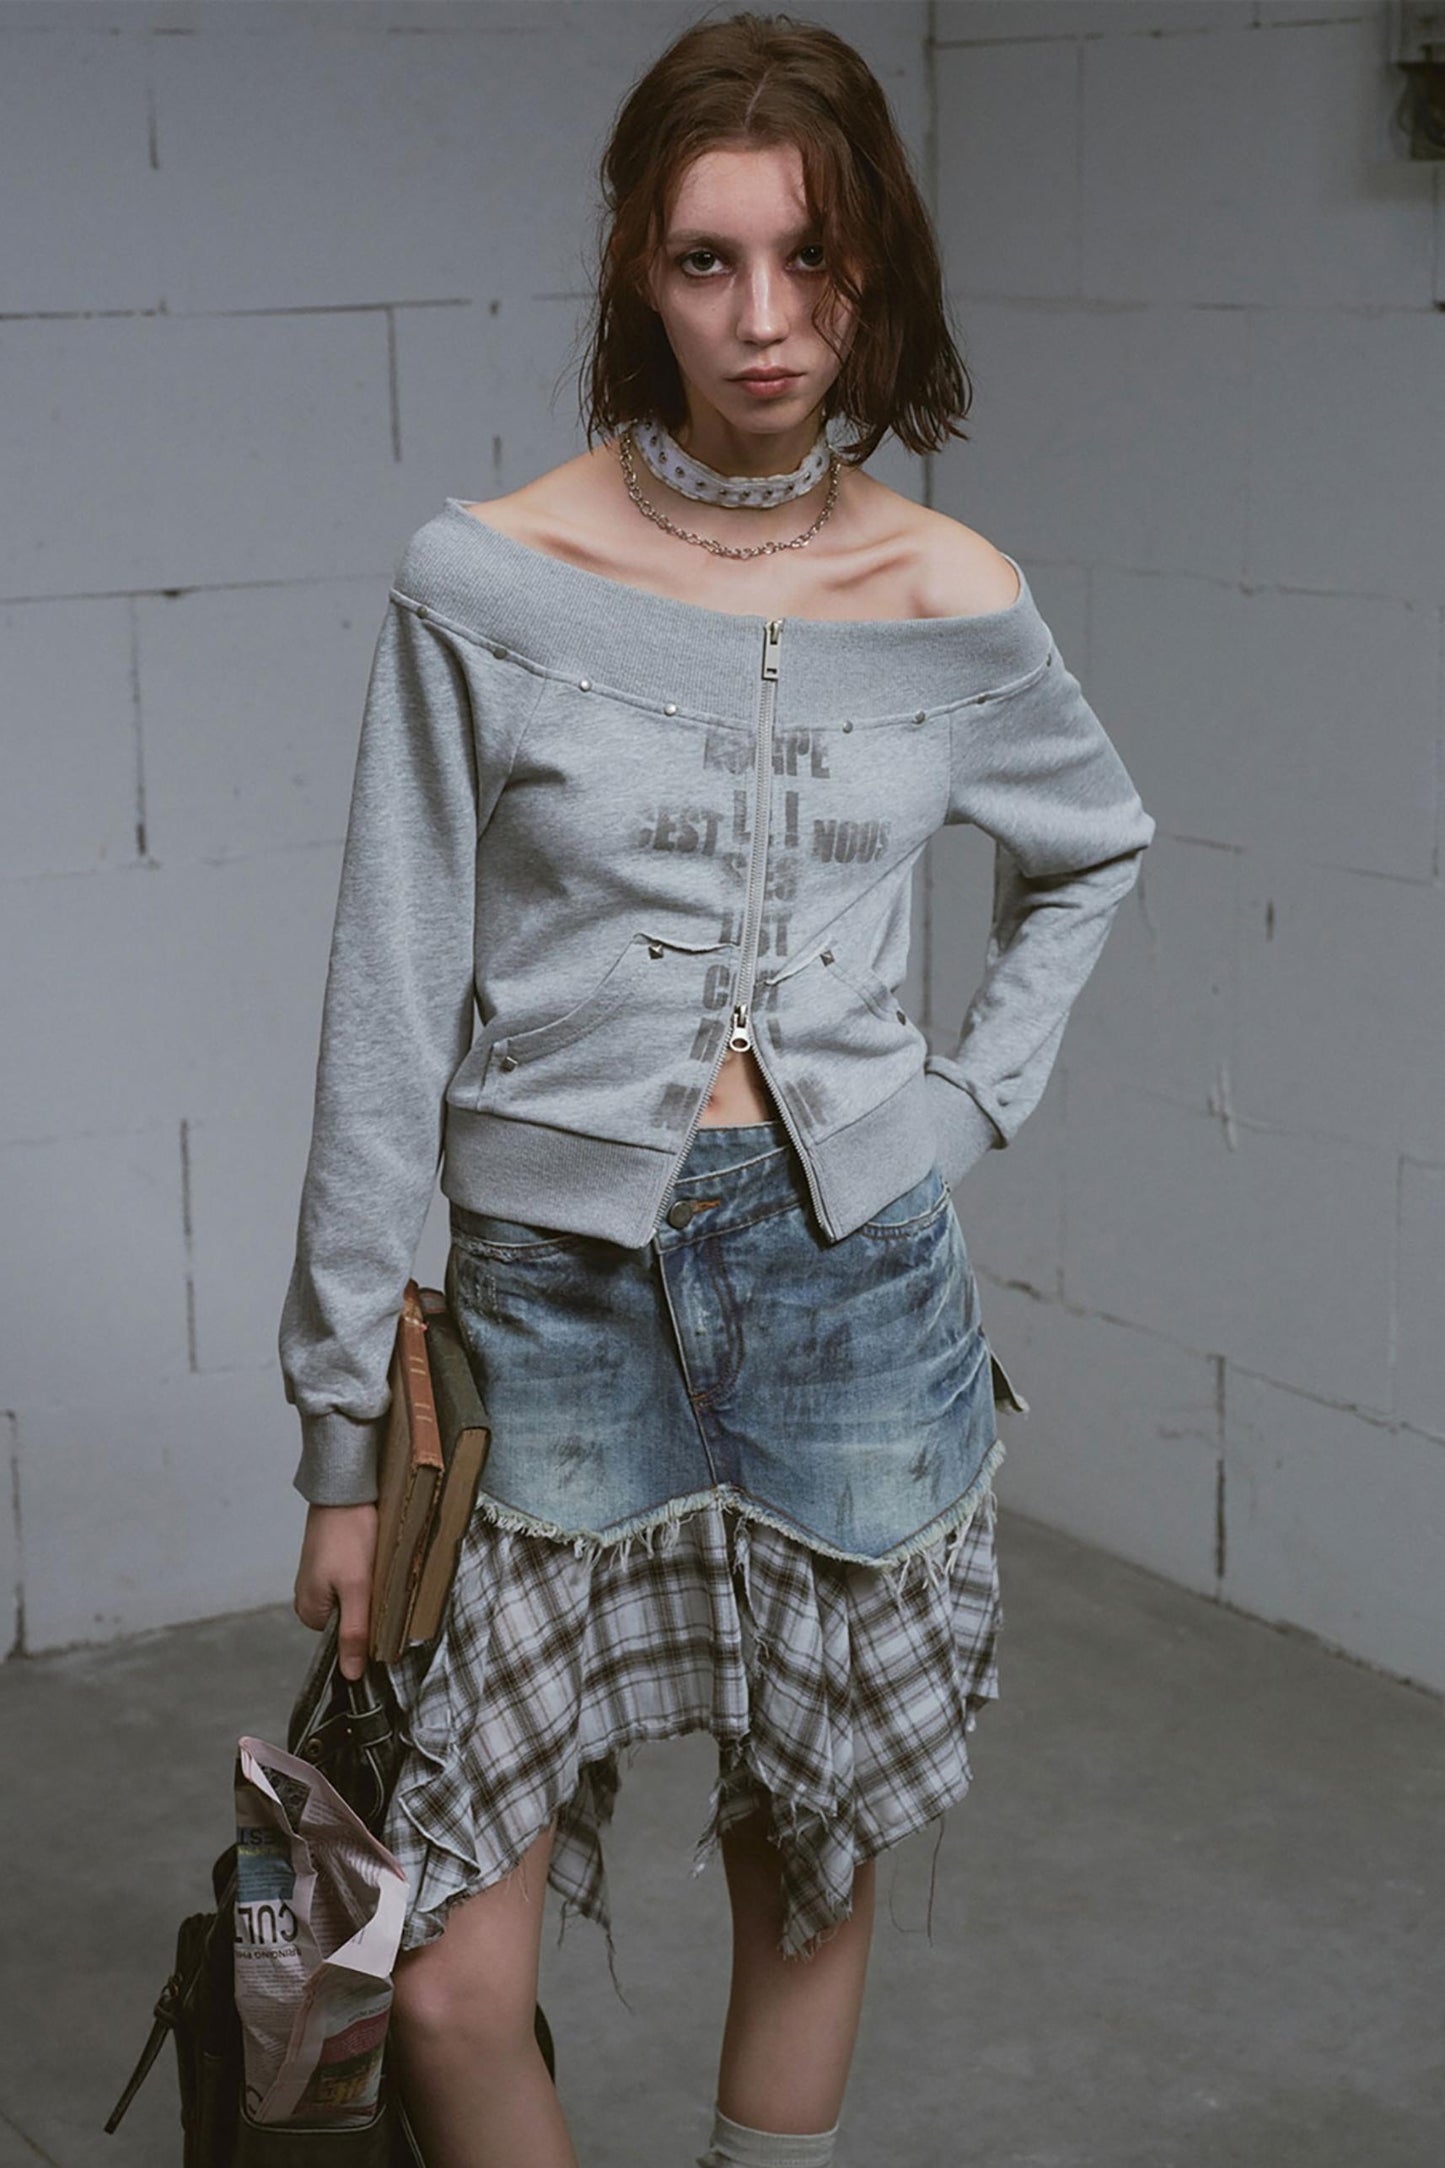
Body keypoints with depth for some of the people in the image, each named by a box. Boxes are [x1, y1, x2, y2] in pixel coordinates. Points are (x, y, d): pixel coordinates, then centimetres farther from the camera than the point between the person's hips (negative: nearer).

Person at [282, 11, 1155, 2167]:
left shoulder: (955, 599, 0)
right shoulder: (488, 583, -8)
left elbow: (1094, 848, 22)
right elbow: (389, 1021, -5)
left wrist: (978, 1095, 7)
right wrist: (343, 1436, -4)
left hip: (853, 1283, 2)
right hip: (562, 1287, -2)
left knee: (813, 1890, 15)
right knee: (450, 1984, -3)